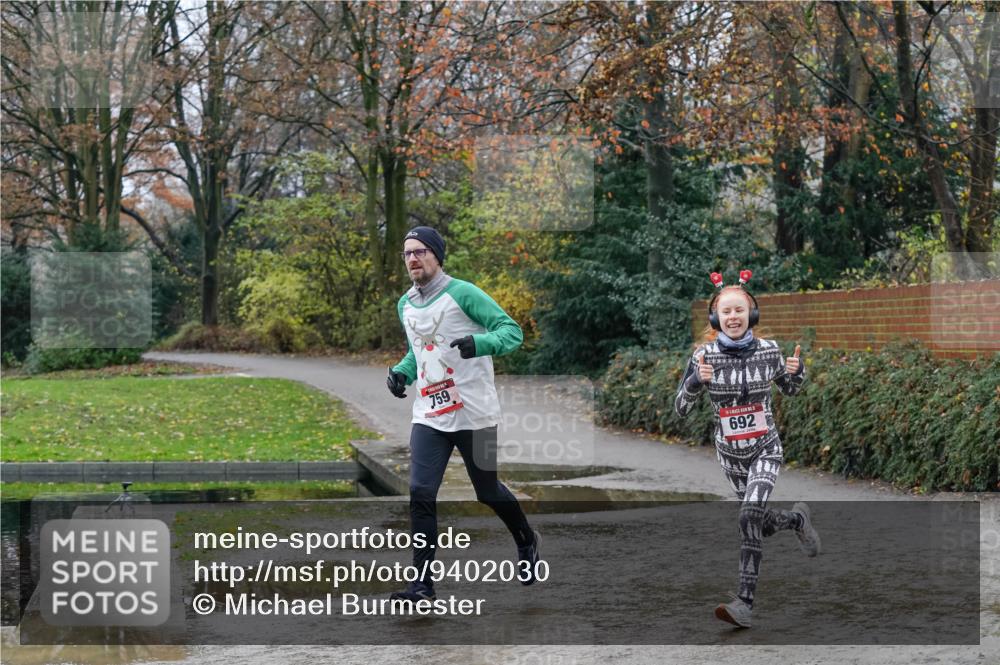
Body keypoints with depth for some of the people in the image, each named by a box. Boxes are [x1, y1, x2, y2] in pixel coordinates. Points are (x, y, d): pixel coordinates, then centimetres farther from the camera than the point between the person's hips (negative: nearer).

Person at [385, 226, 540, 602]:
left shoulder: (462, 293, -10)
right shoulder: (405, 305, 11)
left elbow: (512, 331, -14)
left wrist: (480, 343, -33)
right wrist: (403, 372, 8)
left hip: (474, 414, -5)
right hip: (428, 415, 5)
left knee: (487, 492, 9)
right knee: (420, 493, -9)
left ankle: (526, 542, 39)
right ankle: (422, 584, -5)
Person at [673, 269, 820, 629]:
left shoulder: (768, 350, -11)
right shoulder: (704, 356, -13)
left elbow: (790, 389, 7)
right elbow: (680, 409, -10)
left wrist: (797, 372, -16)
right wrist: (695, 381, -30)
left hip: (765, 450, -2)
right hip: (730, 454, 2)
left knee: (750, 515, -23)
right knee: (764, 525, 14)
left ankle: (745, 602, -23)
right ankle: (797, 519, 50)